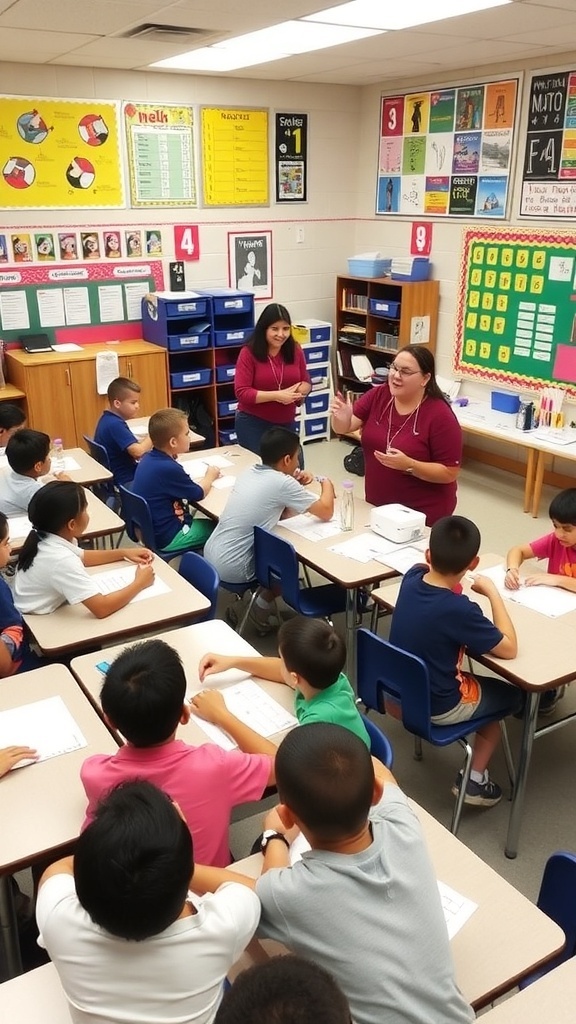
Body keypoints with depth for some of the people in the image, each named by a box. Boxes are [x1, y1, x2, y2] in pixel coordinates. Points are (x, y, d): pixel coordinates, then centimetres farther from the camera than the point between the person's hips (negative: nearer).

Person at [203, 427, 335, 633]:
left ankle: (263, 598, 27)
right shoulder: (281, 483, -17)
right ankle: (263, 606, 18)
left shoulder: (250, 472, 6)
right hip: (231, 569, -7)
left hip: (211, 555, 8)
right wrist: (327, 483, 10)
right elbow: (326, 512, -8)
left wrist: (295, 486, 4)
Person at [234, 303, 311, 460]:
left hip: (287, 423, 4)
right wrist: (276, 396, -23)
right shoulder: (249, 353, -11)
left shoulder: (295, 350, 0)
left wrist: (297, 392, -15)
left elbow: (306, 383, 9)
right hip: (253, 423, -4)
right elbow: (242, 392, -15)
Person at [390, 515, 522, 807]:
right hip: (437, 706, -6)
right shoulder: (459, 610, -33)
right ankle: (475, 781, 22)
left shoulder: (412, 577, -13)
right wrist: (492, 592, -13)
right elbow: (509, 649, -17)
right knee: (511, 696, 21)